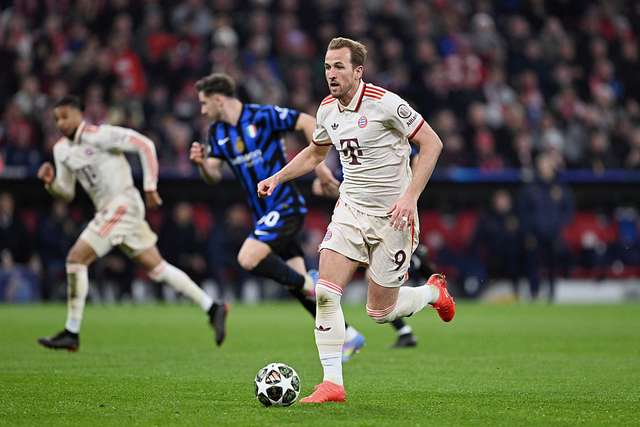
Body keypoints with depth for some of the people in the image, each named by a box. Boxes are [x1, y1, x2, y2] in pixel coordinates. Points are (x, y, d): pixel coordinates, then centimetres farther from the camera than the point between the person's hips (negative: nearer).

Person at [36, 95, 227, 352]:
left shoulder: (99, 135, -12)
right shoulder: (61, 149, 13)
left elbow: (145, 145, -14)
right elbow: (66, 193, 18)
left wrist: (150, 187, -14)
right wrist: (50, 181, -4)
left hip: (122, 203, -9)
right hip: (108, 210, 9)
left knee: (76, 259, -12)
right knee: (156, 268, 9)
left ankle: (71, 333, -9)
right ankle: (212, 308, 14)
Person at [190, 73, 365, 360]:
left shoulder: (263, 116, -13)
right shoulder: (217, 132, 8)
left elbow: (308, 122, -11)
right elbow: (214, 176, 8)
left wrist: (319, 164, -14)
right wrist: (201, 163, -13)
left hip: (285, 206, -8)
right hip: (265, 214, 8)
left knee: (248, 258, -23)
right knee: (296, 284, 6)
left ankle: (308, 284, -4)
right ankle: (348, 336, 15)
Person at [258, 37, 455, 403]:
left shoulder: (384, 103, -17)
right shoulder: (328, 109, 4)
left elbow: (432, 143, -13)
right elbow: (315, 153, 24)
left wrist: (410, 196, -21)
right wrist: (278, 177, 9)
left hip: (392, 216, -6)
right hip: (350, 209, 6)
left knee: (380, 313, 2)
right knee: (325, 292, -12)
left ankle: (434, 291, 34)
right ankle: (332, 383, -6)